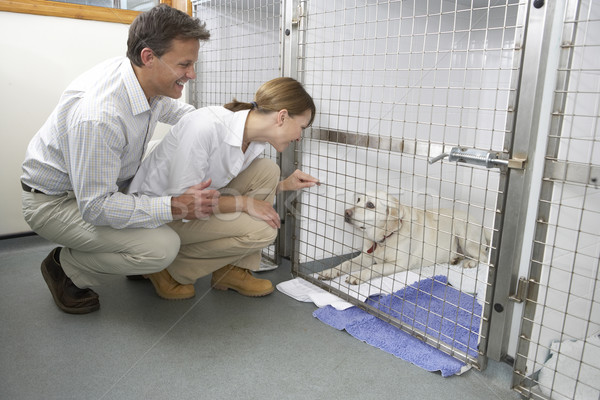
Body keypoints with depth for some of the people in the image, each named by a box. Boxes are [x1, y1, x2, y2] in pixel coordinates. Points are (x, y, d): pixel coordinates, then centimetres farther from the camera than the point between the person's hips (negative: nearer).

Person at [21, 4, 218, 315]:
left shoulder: (149, 80, -10)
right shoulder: (98, 117, -38)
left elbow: (173, 108, 15)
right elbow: (95, 207, -32)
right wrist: (175, 207, -33)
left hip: (108, 182, 9)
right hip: (54, 201, -9)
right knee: (162, 247, -25)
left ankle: (149, 267, 10)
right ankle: (66, 268, 1)